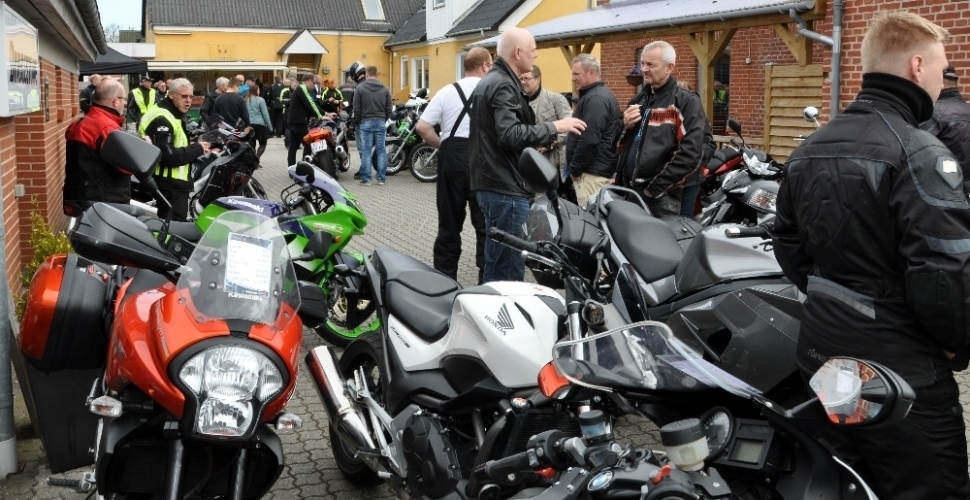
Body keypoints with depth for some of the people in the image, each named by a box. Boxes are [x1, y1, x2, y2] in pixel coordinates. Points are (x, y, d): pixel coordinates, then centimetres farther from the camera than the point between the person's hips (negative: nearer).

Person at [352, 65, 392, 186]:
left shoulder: (360, 88, -4)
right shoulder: (384, 89, 4)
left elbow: (356, 108, -4)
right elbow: (388, 108, 6)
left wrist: (357, 122, 10)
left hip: (366, 122, -2)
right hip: (380, 122, 2)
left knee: (366, 151, 0)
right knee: (381, 150, 5)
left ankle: (365, 179, 0)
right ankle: (381, 178, 6)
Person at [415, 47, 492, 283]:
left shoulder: (447, 91, 7)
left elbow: (422, 127, 0)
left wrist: (443, 145, 9)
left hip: (452, 156, 2)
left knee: (449, 224, 11)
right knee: (486, 225, 6)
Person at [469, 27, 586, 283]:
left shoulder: (490, 80, 19)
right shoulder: (503, 85, -14)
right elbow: (510, 135, -26)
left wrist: (533, 144, 26)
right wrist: (555, 127, -19)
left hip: (492, 182, 11)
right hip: (505, 187, -11)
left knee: (498, 263, 17)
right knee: (508, 270, -7)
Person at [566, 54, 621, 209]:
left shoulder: (595, 99, -16)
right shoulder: (598, 94, 18)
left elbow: (589, 140, -23)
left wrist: (574, 169, -13)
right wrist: (575, 167, 18)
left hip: (593, 172, -11)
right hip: (597, 168, 11)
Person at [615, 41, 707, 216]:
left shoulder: (686, 102, -5)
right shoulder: (638, 100, 17)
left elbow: (690, 154, -15)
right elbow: (620, 143, 22)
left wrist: (657, 187, -17)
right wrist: (624, 126, 0)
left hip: (660, 197, -6)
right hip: (628, 190, 6)